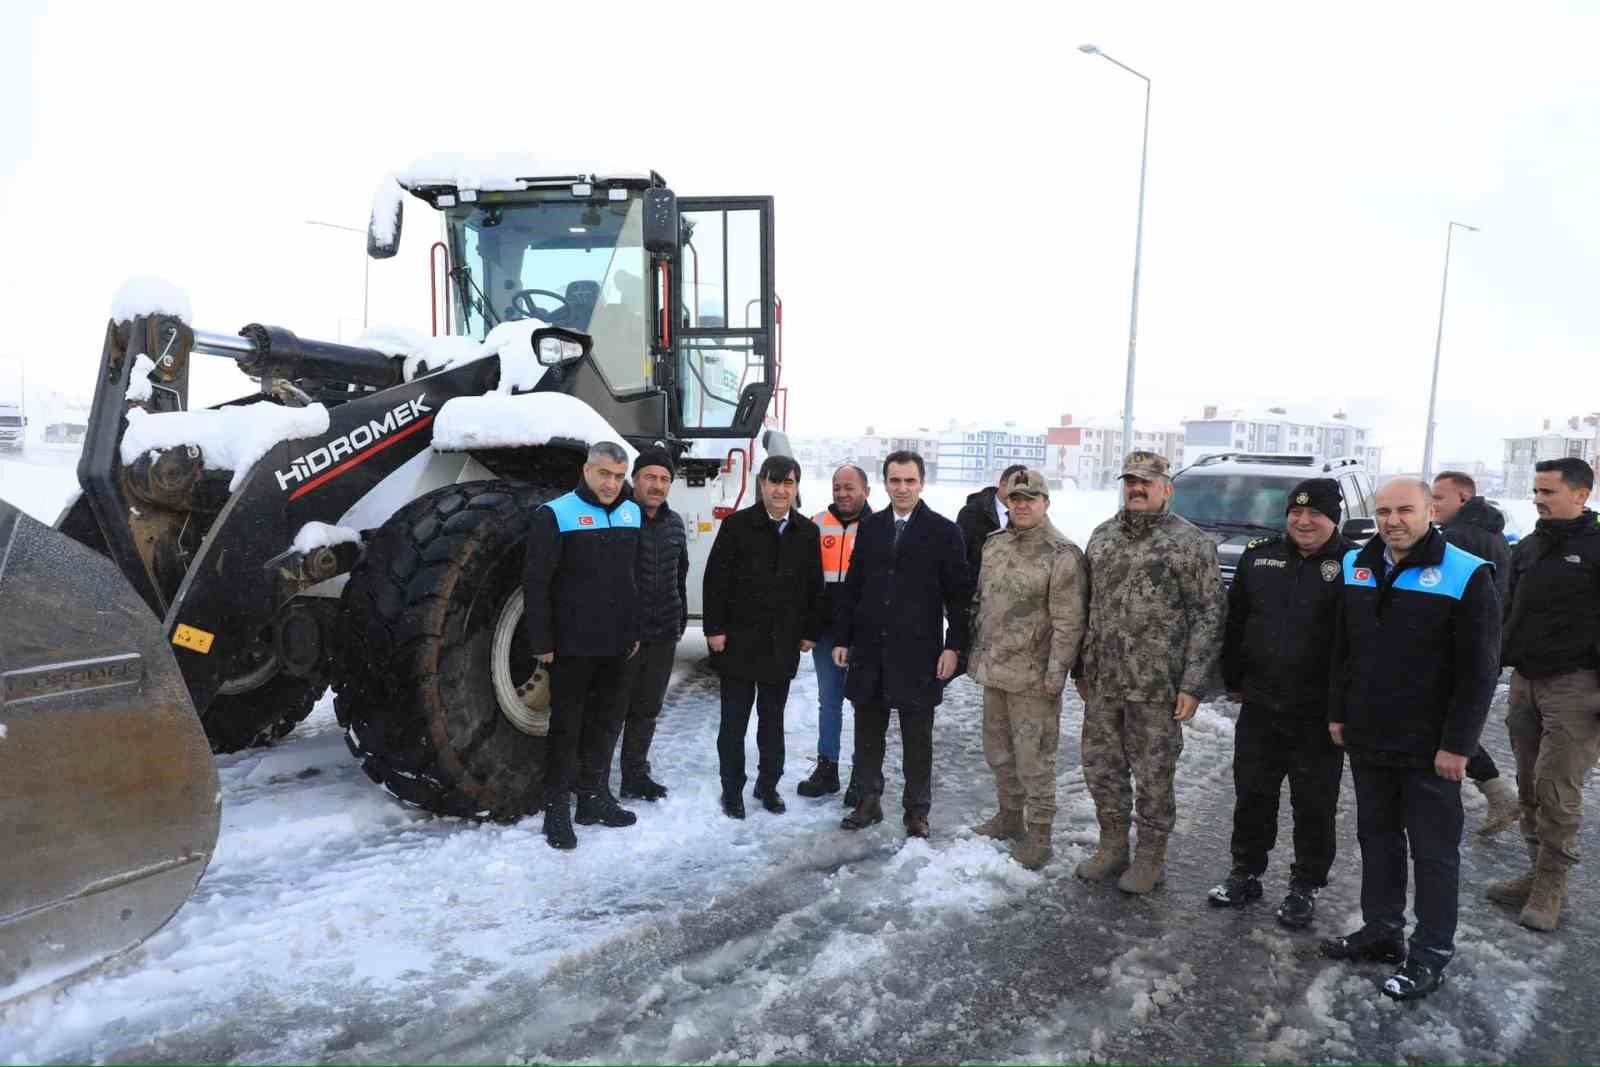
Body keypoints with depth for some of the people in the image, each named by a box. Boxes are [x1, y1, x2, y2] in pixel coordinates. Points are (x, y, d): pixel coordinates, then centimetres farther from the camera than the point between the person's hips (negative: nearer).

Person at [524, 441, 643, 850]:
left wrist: (635, 630, 14)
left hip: (615, 645, 6)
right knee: (566, 727, 4)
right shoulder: (556, 514, -10)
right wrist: (542, 641, -13)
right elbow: (535, 582, -11)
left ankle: (594, 797, 29)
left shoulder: (631, 514, 8)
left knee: (604, 721, 15)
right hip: (572, 645, -6)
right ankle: (556, 809, 16)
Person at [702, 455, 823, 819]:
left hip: (783, 645, 3)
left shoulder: (807, 532, 4)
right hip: (739, 640, -3)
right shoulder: (737, 525, -6)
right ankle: (732, 789, 19)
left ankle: (768, 784, 28)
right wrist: (715, 628, -9)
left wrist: (810, 632, 6)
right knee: (734, 720, 6)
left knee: (773, 719, 14)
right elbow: (716, 579, -6)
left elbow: (814, 586, 9)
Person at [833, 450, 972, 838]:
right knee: (868, 731, 13)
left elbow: (959, 594, -3)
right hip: (869, 650, 4)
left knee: (917, 737, 8)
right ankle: (869, 802, 28)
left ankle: (917, 810, 22)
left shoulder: (944, 531, -3)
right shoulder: (870, 527, 8)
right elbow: (852, 587, 10)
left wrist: (954, 646, -9)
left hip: (918, 653, -3)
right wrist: (842, 638, 7)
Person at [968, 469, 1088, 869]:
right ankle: (1010, 816, 37)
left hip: (1032, 677, -7)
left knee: (1034, 760, 1)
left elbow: (1069, 621, -16)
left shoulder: (1062, 554, -13)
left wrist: (1056, 673, -18)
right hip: (993, 670, 8)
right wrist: (976, 652, 16)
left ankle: (1038, 836, 15)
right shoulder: (994, 544, 10)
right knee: (998, 752, 19)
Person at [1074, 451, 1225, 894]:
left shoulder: (1190, 542, -7)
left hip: (1156, 687, -6)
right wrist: (1083, 669, 16)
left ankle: (1151, 859, 24)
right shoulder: (1103, 536, 11)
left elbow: (1208, 618, -9)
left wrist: (1193, 686, -13)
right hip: (1103, 682, 6)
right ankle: (1112, 848, 32)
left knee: (1154, 776, 6)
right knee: (1100, 767, 14)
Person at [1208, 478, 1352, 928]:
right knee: (1252, 795, 14)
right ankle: (1245, 874, 30)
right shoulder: (1259, 555, 5)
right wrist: (1233, 680, 12)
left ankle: (1305, 886, 26)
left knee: (1314, 805, 9)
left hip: (1318, 715, -4)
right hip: (1259, 705, 4)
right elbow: (1235, 622, 12)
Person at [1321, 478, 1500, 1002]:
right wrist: (1337, 713, 11)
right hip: (1367, 740, 6)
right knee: (1376, 837, 17)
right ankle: (1381, 929, 31)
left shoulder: (1466, 576, -12)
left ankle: (1430, 954, 20)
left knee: (1434, 850, 7)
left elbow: (1478, 670, -12)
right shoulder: (1357, 566, 5)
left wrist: (1457, 744, -14)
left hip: (1430, 748, -5)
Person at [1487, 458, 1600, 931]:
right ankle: (1539, 873, 23)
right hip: (1525, 681, 7)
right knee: (1530, 784, 12)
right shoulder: (1527, 548, 13)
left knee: (1557, 789, -5)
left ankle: (1550, 889, 6)